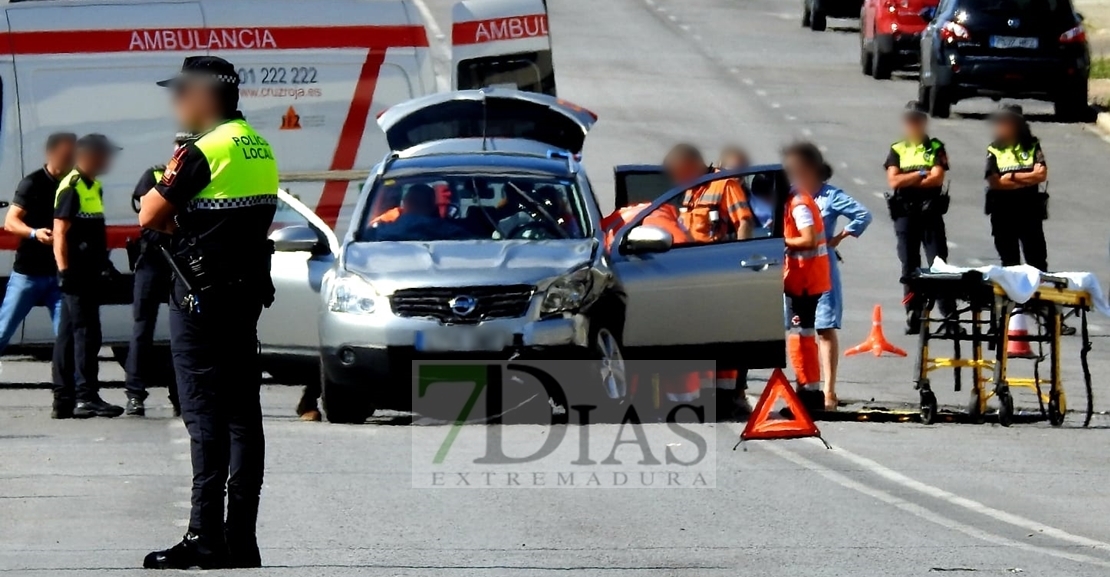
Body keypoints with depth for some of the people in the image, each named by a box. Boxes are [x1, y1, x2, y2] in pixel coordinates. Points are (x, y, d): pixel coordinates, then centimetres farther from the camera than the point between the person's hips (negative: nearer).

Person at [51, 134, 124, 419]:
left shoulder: (94, 187, 17)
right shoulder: (71, 187, -12)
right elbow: (60, 233, -16)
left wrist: (104, 262, 23)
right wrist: (64, 271, -20)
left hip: (89, 273, 10)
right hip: (76, 274, -10)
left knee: (69, 335, 11)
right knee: (86, 333, -11)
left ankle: (63, 400, 13)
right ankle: (86, 396, -12)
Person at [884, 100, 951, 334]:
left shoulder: (936, 148, 5)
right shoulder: (897, 150, 10)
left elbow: (937, 179, -9)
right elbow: (893, 181, -3)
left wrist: (906, 181, -8)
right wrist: (921, 174, -6)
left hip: (931, 212, -2)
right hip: (905, 213, 2)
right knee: (909, 266, 2)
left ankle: (949, 314, -7)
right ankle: (913, 316, 5)